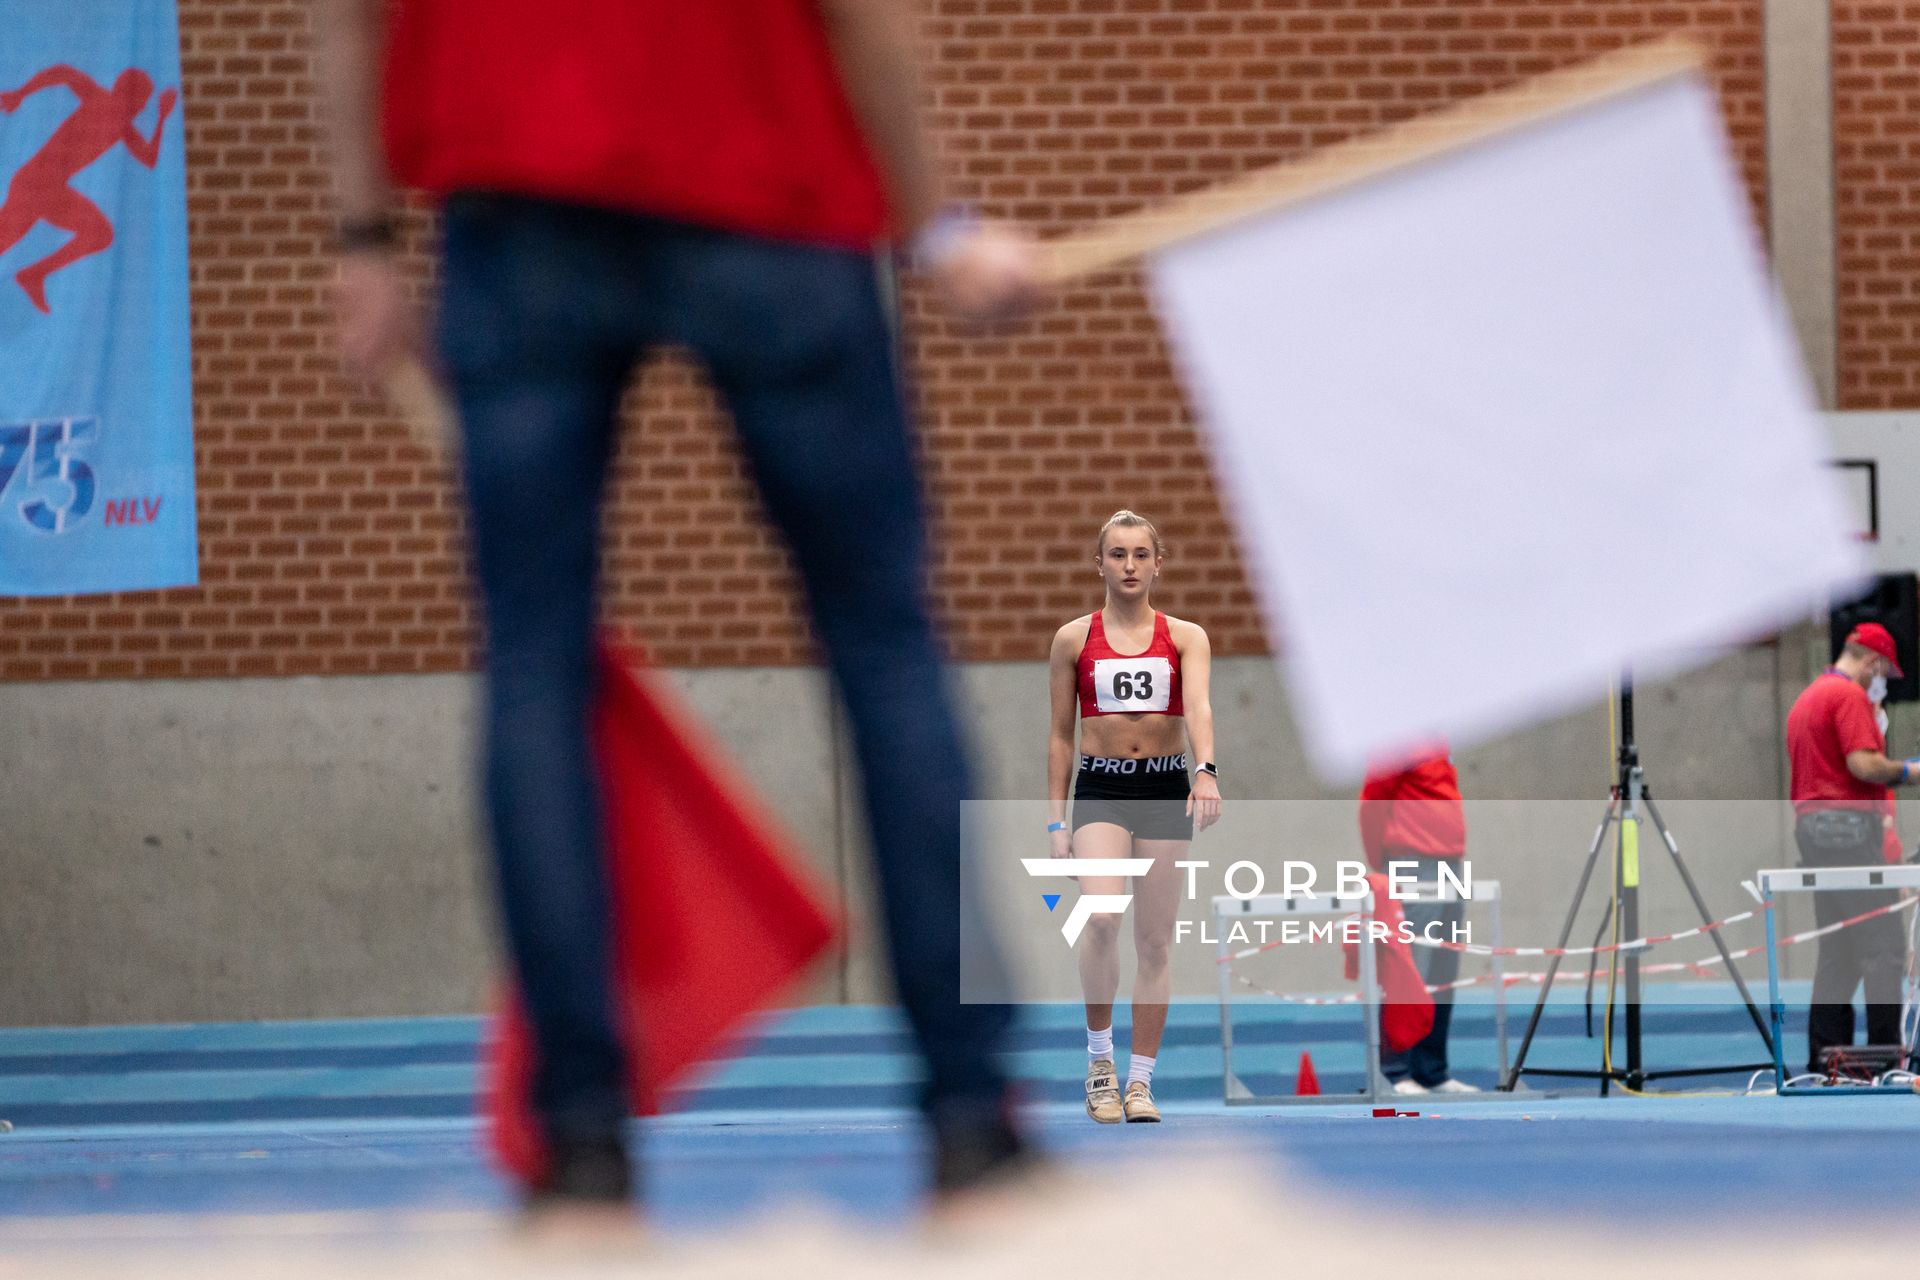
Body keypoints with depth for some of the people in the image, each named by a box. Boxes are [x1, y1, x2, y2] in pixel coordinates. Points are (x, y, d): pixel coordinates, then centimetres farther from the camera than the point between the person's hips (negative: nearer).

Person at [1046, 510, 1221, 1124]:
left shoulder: (1185, 637, 3)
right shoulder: (1074, 639, 4)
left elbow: (1199, 707, -14)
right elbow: (1060, 735, 7)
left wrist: (1205, 772, -33)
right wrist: (1056, 818, 2)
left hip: (1165, 790, 1)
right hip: (1100, 789, -1)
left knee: (1155, 941, 3)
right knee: (1101, 917, -24)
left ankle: (1140, 1081, 11)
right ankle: (1099, 1056, -7)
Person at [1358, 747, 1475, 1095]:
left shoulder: (1436, 746, 18)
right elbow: (1372, 800, -12)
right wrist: (1381, 863, -11)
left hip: (1448, 864, 9)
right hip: (1416, 867, -9)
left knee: (1442, 978, 10)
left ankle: (1433, 1072, 15)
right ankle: (1394, 1073, -8)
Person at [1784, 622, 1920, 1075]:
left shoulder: (1805, 700, 21)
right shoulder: (1850, 694, -9)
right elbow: (1863, 764, -19)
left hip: (1810, 823, 10)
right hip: (1847, 826, -10)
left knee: (1837, 952, 11)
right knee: (1883, 947, -10)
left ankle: (1824, 1055, 8)